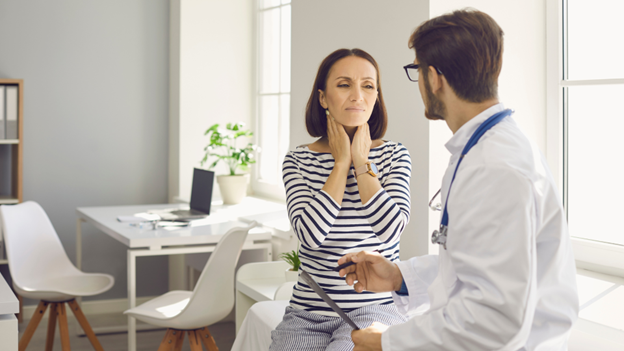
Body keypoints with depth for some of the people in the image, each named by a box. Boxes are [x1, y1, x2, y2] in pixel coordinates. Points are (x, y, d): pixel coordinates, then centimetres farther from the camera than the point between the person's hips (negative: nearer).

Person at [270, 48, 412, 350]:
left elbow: (391, 230, -14)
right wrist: (341, 163, -9)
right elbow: (311, 234, -14)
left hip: (374, 308, -1)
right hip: (308, 311, 1)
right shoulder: (298, 161, 2)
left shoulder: (394, 155, 2)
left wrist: (360, 161, -10)